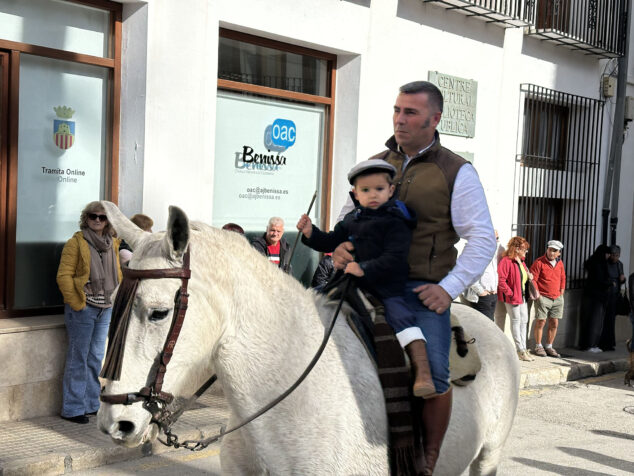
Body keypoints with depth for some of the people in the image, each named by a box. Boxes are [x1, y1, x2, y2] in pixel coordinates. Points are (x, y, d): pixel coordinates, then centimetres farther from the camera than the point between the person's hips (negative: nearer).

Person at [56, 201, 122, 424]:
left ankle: (92, 404, 25)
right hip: (83, 309, -6)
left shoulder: (112, 244, 12)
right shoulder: (76, 243, -7)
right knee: (78, 358, -1)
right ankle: (72, 408, 8)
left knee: (96, 357, 14)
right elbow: (63, 276, -11)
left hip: (105, 309, 6)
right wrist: (76, 304, -14)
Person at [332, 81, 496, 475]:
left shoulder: (457, 172, 0)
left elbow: (483, 240, -4)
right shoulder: (376, 164, 13)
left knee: (433, 376, -10)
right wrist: (341, 247, -4)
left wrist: (449, 288, -14)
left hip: (424, 291, -4)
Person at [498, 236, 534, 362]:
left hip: (522, 295, 9)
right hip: (512, 297, -9)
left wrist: (529, 276, 5)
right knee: (516, 320, -3)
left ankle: (523, 349, 18)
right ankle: (520, 350, 3)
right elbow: (501, 280, -22)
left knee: (524, 321, 11)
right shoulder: (506, 261, -16)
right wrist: (510, 293, -22)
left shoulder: (521, 261, 14)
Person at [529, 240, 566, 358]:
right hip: (543, 297, -6)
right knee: (541, 321, -5)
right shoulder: (539, 262, -8)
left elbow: (562, 278, 22)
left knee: (554, 323, 7)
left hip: (557, 298, 6)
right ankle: (538, 346, 7)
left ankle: (549, 347, 17)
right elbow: (532, 279, -9)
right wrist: (537, 293, -12)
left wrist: (561, 292, 15)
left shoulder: (560, 263, 11)